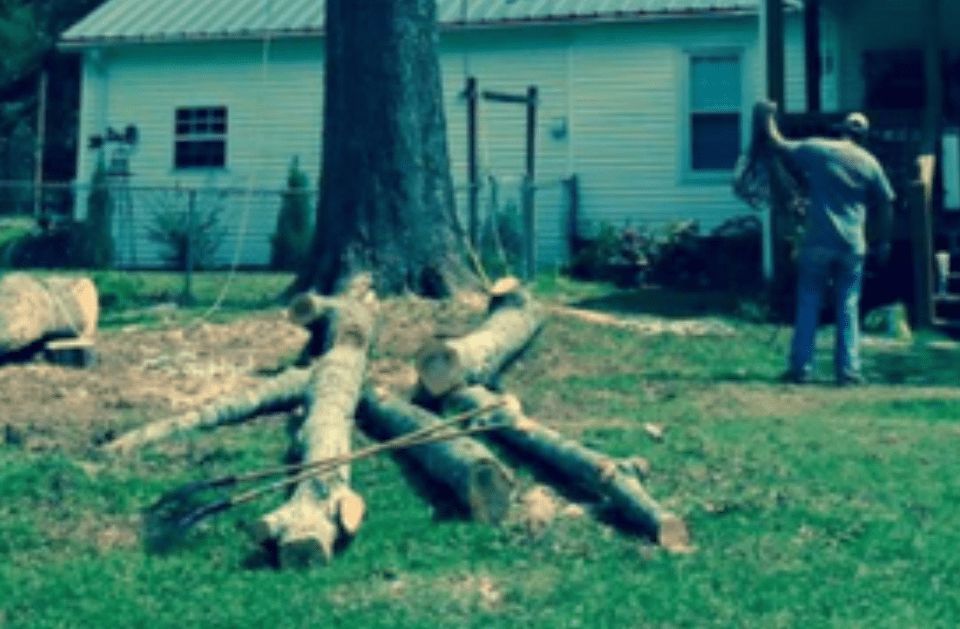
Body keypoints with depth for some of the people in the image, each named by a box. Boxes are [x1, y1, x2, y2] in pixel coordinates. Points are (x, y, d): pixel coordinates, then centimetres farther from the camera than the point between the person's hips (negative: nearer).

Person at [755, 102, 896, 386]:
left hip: (818, 242, -1)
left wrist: (768, 117, 21)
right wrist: (884, 241, 18)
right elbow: (886, 205, 8)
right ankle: (848, 370, 5)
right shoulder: (869, 163, 5)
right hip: (852, 245, 1)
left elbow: (777, 144, 4)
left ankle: (801, 368, 5)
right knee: (848, 308, 6)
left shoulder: (817, 149, -1)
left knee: (808, 305, 6)